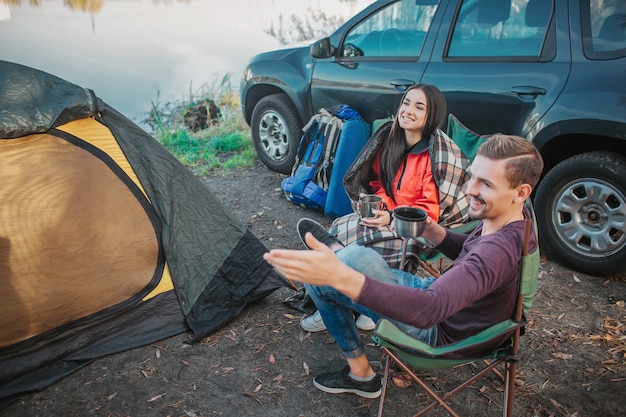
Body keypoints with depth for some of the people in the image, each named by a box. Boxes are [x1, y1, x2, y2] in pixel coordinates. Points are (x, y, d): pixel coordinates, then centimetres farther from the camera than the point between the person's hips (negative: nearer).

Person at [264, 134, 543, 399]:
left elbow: (430, 309, -50)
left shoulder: (499, 250, -37)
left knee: (359, 257, -24)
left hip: (439, 333, -8)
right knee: (319, 280, 8)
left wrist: (340, 276, -60)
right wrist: (433, 232, -9)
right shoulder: (516, 216, -8)